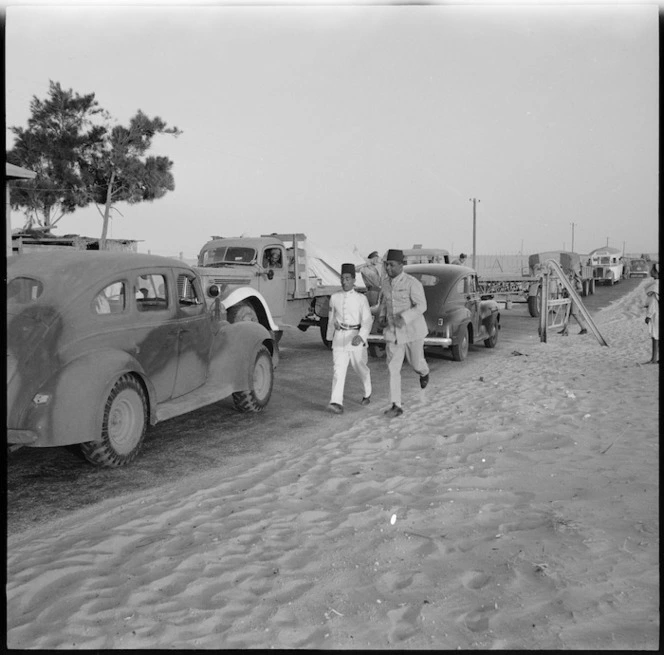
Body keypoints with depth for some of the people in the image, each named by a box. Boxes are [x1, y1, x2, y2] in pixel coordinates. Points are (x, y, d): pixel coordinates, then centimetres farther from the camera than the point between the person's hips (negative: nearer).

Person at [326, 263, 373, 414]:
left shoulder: (361, 298, -6)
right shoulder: (334, 297, 4)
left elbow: (367, 321, -12)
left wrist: (360, 337, -29)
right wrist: (330, 337, 24)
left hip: (356, 337, -2)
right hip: (339, 338, 2)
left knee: (361, 368, 14)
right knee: (339, 369, -10)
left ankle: (367, 393, 40)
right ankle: (337, 403, -19)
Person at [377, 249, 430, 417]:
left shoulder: (412, 283, -18)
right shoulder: (386, 282, 2)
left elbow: (421, 306, -22)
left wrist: (403, 318, -35)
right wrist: (381, 317, 0)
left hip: (412, 330, -4)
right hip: (392, 332, 4)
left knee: (416, 364, 15)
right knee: (393, 369, -5)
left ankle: (423, 372, 54)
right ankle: (396, 406, -2)